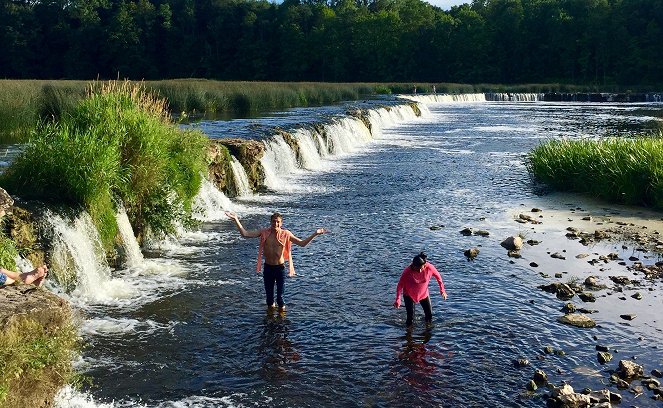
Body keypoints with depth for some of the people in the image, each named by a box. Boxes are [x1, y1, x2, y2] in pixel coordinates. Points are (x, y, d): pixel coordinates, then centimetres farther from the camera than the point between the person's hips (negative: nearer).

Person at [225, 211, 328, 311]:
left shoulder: (286, 234, -7)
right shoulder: (264, 233, -6)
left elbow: (302, 243, -5)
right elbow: (245, 234, -10)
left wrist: (315, 234, -16)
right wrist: (236, 220, -19)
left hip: (280, 268, -2)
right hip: (268, 268, 2)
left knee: (280, 296, 5)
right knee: (269, 295, 15)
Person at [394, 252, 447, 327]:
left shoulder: (429, 268, -26)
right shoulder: (407, 272, -32)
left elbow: (438, 276, -6)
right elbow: (400, 285, -21)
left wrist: (442, 290, -2)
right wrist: (398, 299, -31)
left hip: (423, 293, 3)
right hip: (409, 295, -3)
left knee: (429, 314, 8)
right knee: (410, 316, -9)